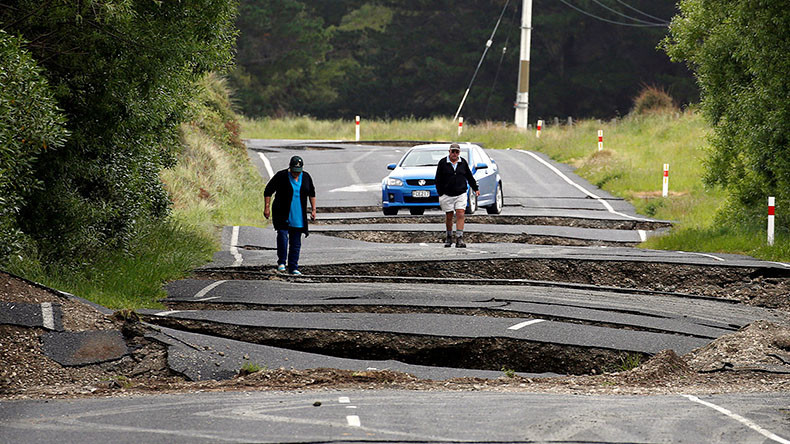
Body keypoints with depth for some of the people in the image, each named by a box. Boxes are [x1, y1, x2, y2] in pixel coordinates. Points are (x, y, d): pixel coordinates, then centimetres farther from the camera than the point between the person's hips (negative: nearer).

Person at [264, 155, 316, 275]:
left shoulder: (306, 177, 3)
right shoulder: (281, 176, -9)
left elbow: (312, 193, 17)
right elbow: (268, 191, -4)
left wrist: (313, 209, 12)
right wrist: (266, 208, -10)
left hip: (298, 216, 3)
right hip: (282, 215, -3)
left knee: (296, 242, 4)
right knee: (282, 236, -20)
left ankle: (293, 267, 10)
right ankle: (281, 262, -5)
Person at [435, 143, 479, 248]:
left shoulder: (463, 162, 7)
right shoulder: (443, 163, -1)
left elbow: (469, 177, 16)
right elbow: (438, 180, 0)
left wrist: (475, 189, 13)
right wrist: (440, 194, -5)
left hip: (461, 194, 1)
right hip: (447, 195, -1)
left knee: (460, 215, -10)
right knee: (448, 216, 6)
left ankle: (459, 238, -13)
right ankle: (449, 237, 22)